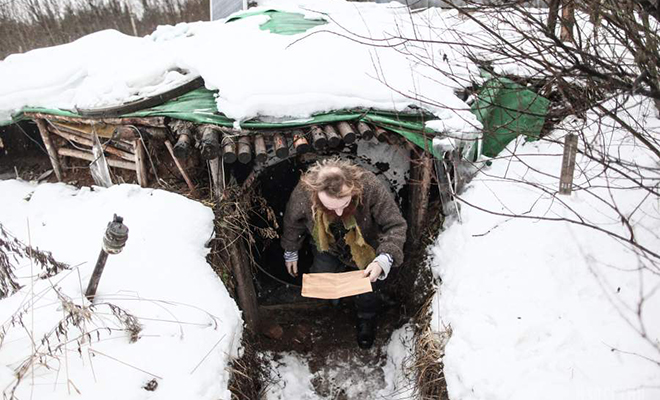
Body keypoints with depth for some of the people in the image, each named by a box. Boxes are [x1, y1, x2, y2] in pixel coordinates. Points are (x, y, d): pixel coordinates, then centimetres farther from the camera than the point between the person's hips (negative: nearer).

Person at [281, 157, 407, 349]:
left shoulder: (371, 187, -41)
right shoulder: (303, 193, -34)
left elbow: (396, 226, -31)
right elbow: (292, 223, -11)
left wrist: (384, 259, -48)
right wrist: (290, 252, 5)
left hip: (367, 248, -2)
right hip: (329, 247, 2)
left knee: (366, 295, -12)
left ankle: (367, 318, 24)